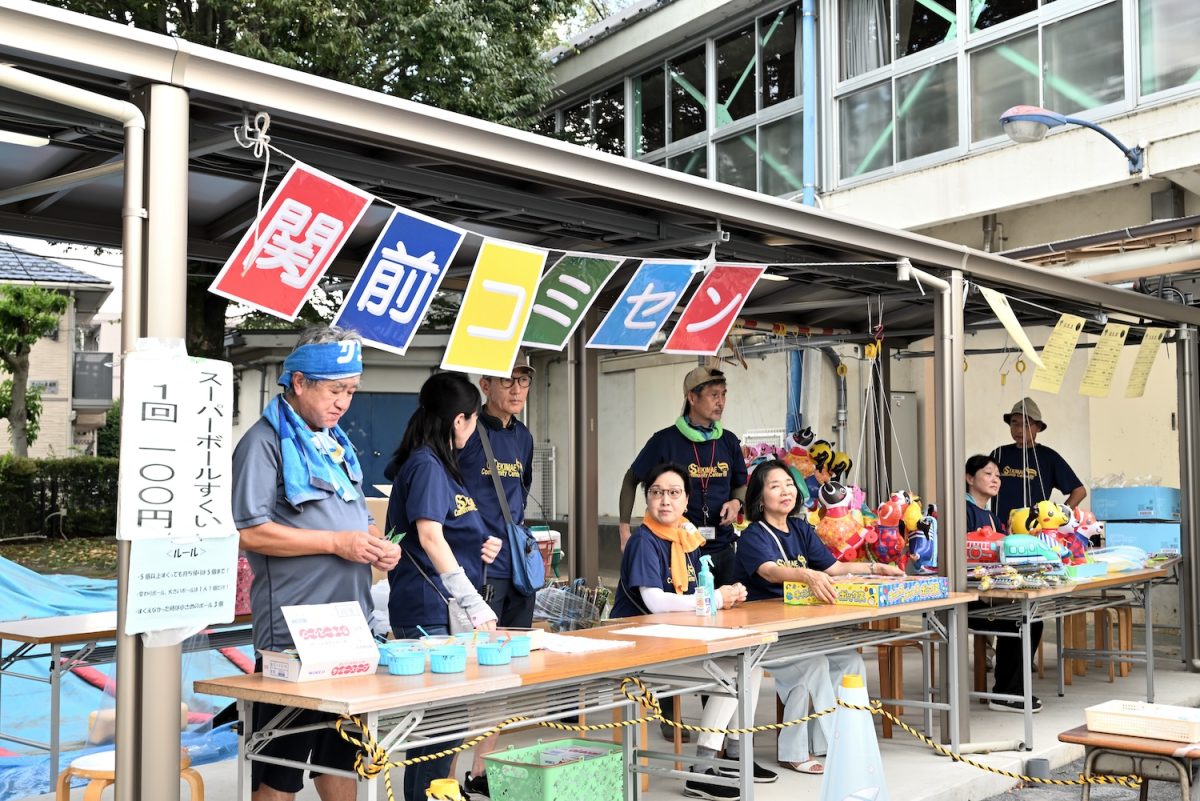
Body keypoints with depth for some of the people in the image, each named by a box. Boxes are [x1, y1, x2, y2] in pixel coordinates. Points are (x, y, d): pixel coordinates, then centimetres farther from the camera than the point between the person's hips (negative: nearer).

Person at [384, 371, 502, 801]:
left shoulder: (440, 465, 17)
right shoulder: (426, 465, -12)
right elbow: (429, 536, -23)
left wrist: (480, 547, 8)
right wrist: (473, 601, -27)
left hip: (442, 610, 10)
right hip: (430, 614, -10)